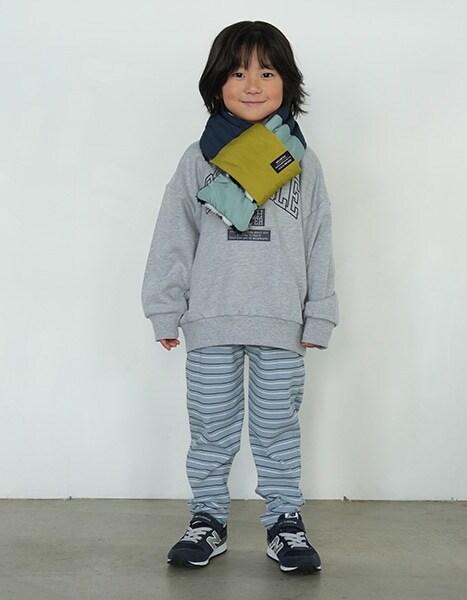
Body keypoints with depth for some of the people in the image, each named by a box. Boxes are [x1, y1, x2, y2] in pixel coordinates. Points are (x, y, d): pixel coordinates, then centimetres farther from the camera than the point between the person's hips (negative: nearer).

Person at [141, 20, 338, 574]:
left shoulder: (301, 162, 5)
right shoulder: (199, 159, 3)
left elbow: (319, 243, 6)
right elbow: (173, 238, 4)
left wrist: (318, 317, 3)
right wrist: (166, 312, 1)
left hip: (280, 323, 0)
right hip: (211, 323, 0)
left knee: (278, 430, 8)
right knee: (211, 429, 10)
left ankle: (285, 521, 21)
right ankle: (207, 518, 23)